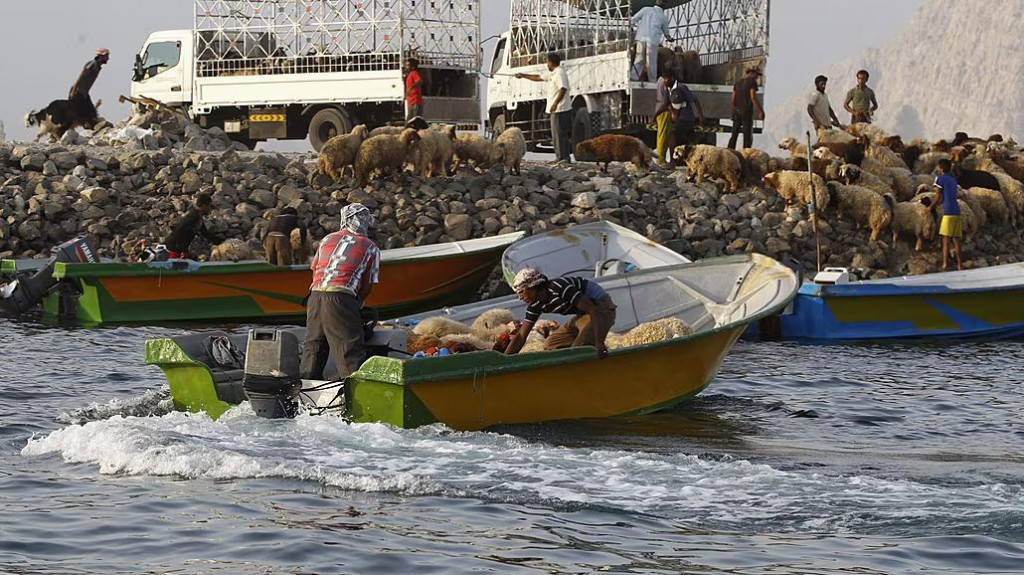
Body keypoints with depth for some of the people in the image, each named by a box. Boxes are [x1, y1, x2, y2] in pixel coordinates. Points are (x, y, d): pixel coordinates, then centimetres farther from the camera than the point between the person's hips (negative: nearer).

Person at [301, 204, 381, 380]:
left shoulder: (328, 239, 20)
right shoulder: (370, 249, 8)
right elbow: (368, 286, 8)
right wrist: (358, 304, 24)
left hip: (315, 294, 5)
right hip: (341, 297, -5)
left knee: (313, 346, 14)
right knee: (351, 352, -6)